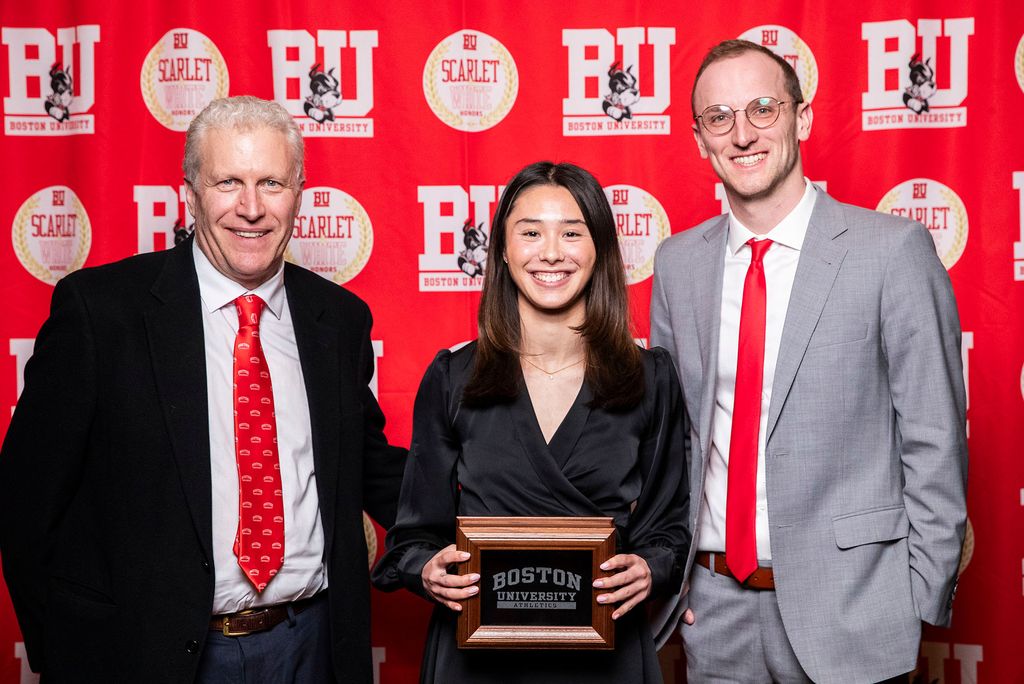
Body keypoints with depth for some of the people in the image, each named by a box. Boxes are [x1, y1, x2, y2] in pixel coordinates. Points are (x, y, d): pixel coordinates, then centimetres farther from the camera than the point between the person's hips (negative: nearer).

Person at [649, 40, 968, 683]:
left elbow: (934, 443, -8)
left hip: (846, 609, -3)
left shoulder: (895, 250, -9)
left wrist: (920, 606, -8)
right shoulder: (678, 262, 4)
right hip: (712, 605, 4)